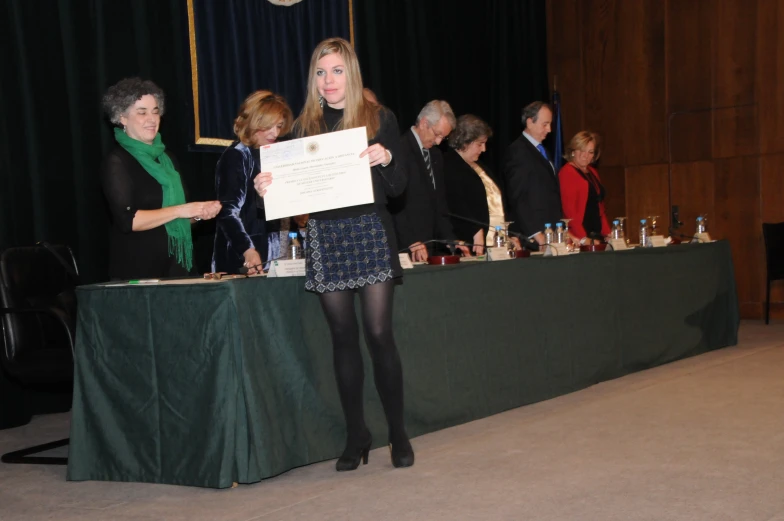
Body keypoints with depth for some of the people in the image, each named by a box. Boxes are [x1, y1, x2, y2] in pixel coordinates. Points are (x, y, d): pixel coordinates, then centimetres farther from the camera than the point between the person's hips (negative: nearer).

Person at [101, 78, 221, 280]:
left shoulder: (166, 157, 14)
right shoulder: (116, 163, -8)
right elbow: (127, 220, -19)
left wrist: (199, 213, 1)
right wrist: (180, 210, -20)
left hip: (175, 266, 7)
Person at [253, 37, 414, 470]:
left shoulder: (380, 118, 3)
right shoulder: (304, 126, 10)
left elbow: (397, 187, 2)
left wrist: (386, 159, -17)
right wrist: (268, 187, -9)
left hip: (369, 233, -2)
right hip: (324, 239, 3)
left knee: (379, 334, -5)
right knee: (343, 336, 6)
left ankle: (398, 432, 8)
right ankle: (356, 434, 16)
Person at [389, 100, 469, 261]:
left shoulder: (436, 155, 17)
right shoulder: (400, 149, -10)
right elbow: (396, 202, -16)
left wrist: (451, 240, 10)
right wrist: (412, 242, -19)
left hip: (431, 246, 8)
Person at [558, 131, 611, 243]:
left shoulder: (593, 173, 18)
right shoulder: (567, 172, -7)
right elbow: (569, 209, -15)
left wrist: (608, 234, 10)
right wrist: (583, 238, -22)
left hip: (597, 234, 8)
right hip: (577, 238, -8)